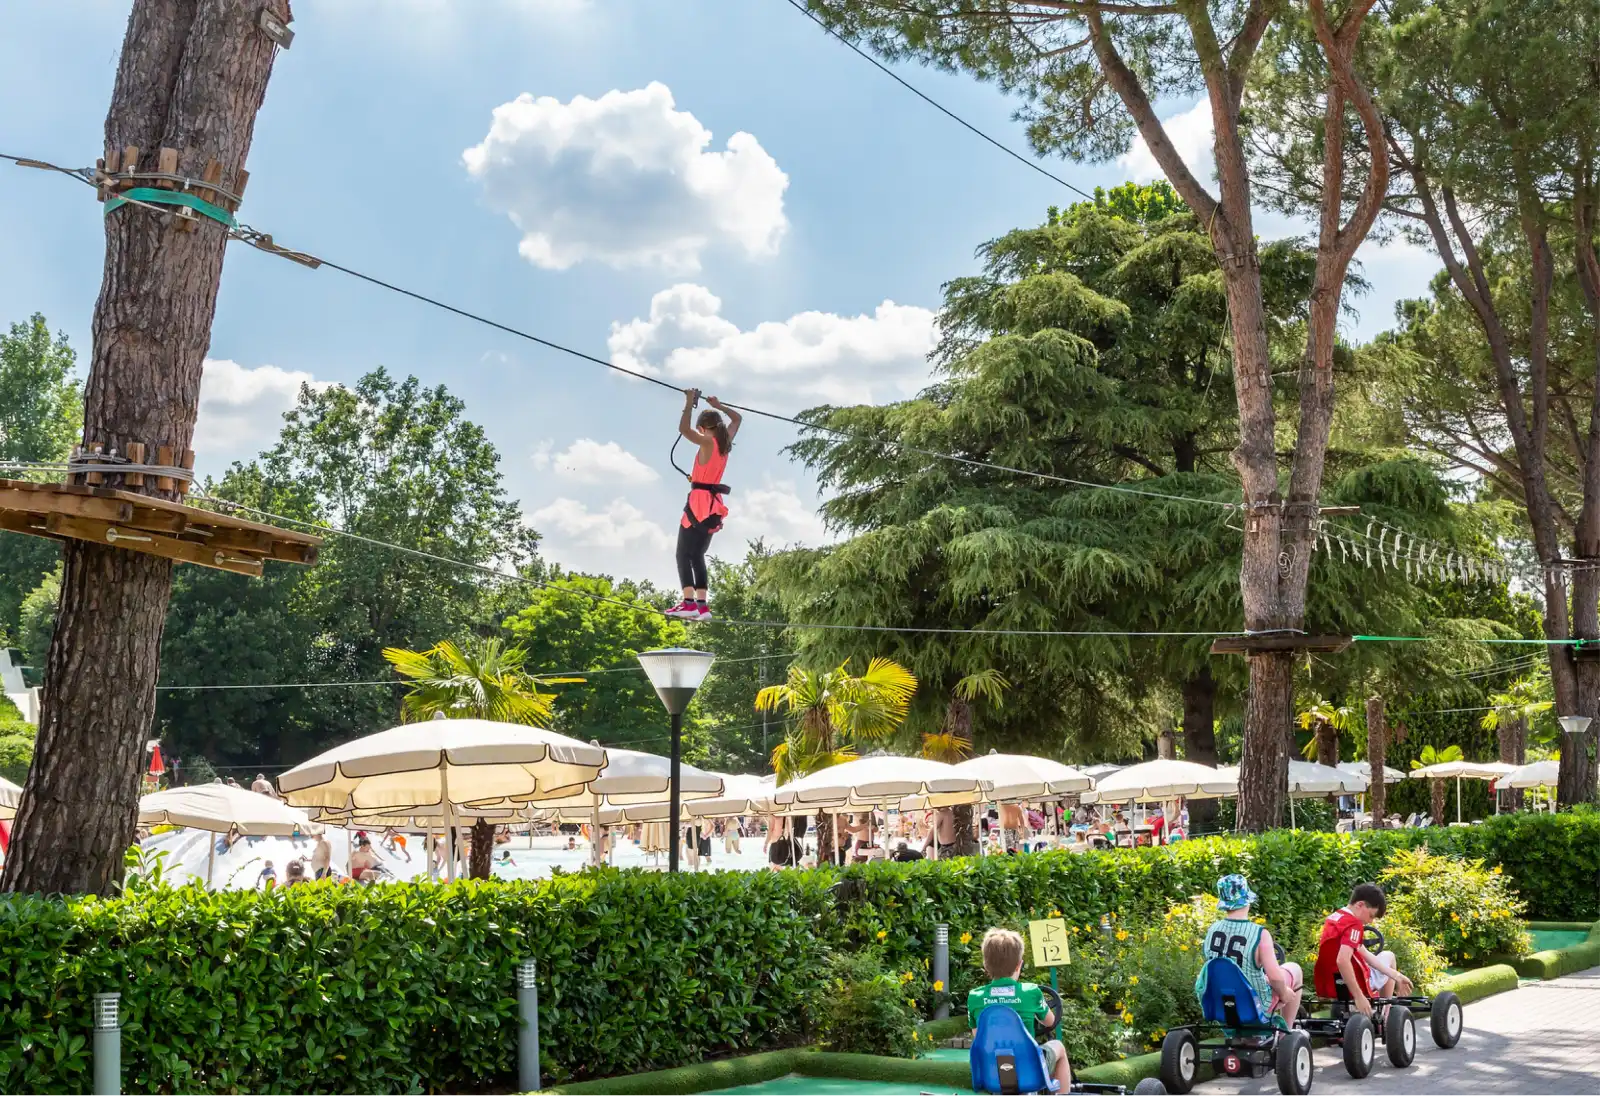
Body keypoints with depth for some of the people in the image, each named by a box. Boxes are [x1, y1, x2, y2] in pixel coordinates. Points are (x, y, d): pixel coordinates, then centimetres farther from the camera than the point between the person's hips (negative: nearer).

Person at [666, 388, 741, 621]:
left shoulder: (708, 442, -9)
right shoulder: (726, 442, 11)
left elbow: (684, 428, -23)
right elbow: (736, 418, 29)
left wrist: (690, 403, -13)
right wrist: (717, 406, 29)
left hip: (701, 502, -8)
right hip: (714, 505, 8)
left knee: (684, 553, -10)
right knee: (697, 555, 11)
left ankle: (689, 602, -24)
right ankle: (702, 605, 3)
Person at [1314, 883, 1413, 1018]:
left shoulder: (1333, 917, 8)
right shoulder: (1354, 924, -19)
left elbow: (1363, 953, 8)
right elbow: (1342, 961, -34)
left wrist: (1396, 976, 4)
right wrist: (1359, 997, -31)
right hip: (1352, 986, -8)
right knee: (1388, 956, 21)